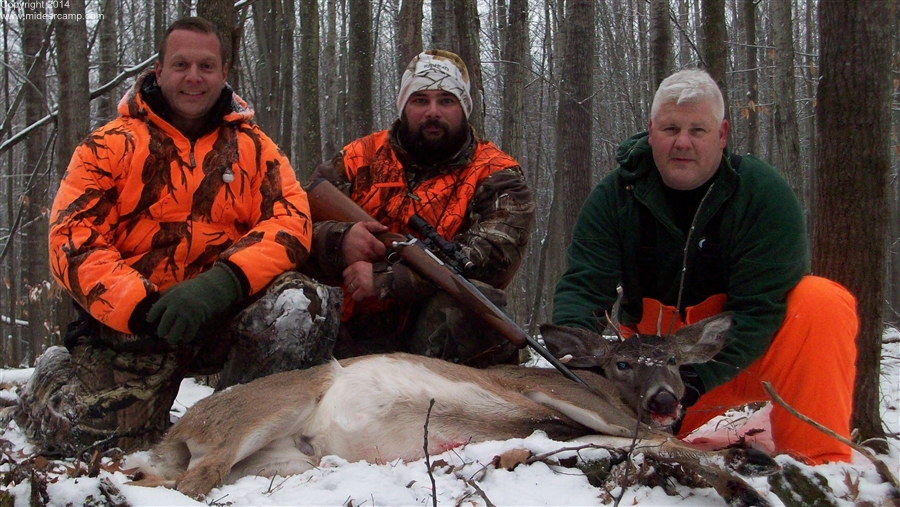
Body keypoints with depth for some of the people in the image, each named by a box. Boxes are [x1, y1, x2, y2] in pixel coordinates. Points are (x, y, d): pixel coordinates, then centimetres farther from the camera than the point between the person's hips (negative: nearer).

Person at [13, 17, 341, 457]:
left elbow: (291, 221, -6)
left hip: (224, 319, 2)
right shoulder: (111, 145, 3)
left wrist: (224, 281, -25)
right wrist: (141, 306, -23)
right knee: (94, 434, -21)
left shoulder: (253, 147, 9)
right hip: (131, 323, -1)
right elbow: (72, 241, -6)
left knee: (298, 306, -28)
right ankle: (57, 377, 18)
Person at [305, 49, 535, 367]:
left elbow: (493, 255, -14)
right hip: (361, 336, 2)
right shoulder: (359, 159, 13)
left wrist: (386, 278, -19)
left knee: (461, 301, -34)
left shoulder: (496, 177, 4)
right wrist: (338, 243, -17)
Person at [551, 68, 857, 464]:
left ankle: (819, 463, -24)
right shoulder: (614, 197, -7)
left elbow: (761, 307, -22)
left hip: (748, 356, -2)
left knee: (823, 303, -28)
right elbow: (582, 286, -15)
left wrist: (700, 377, -34)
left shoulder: (764, 192, -15)